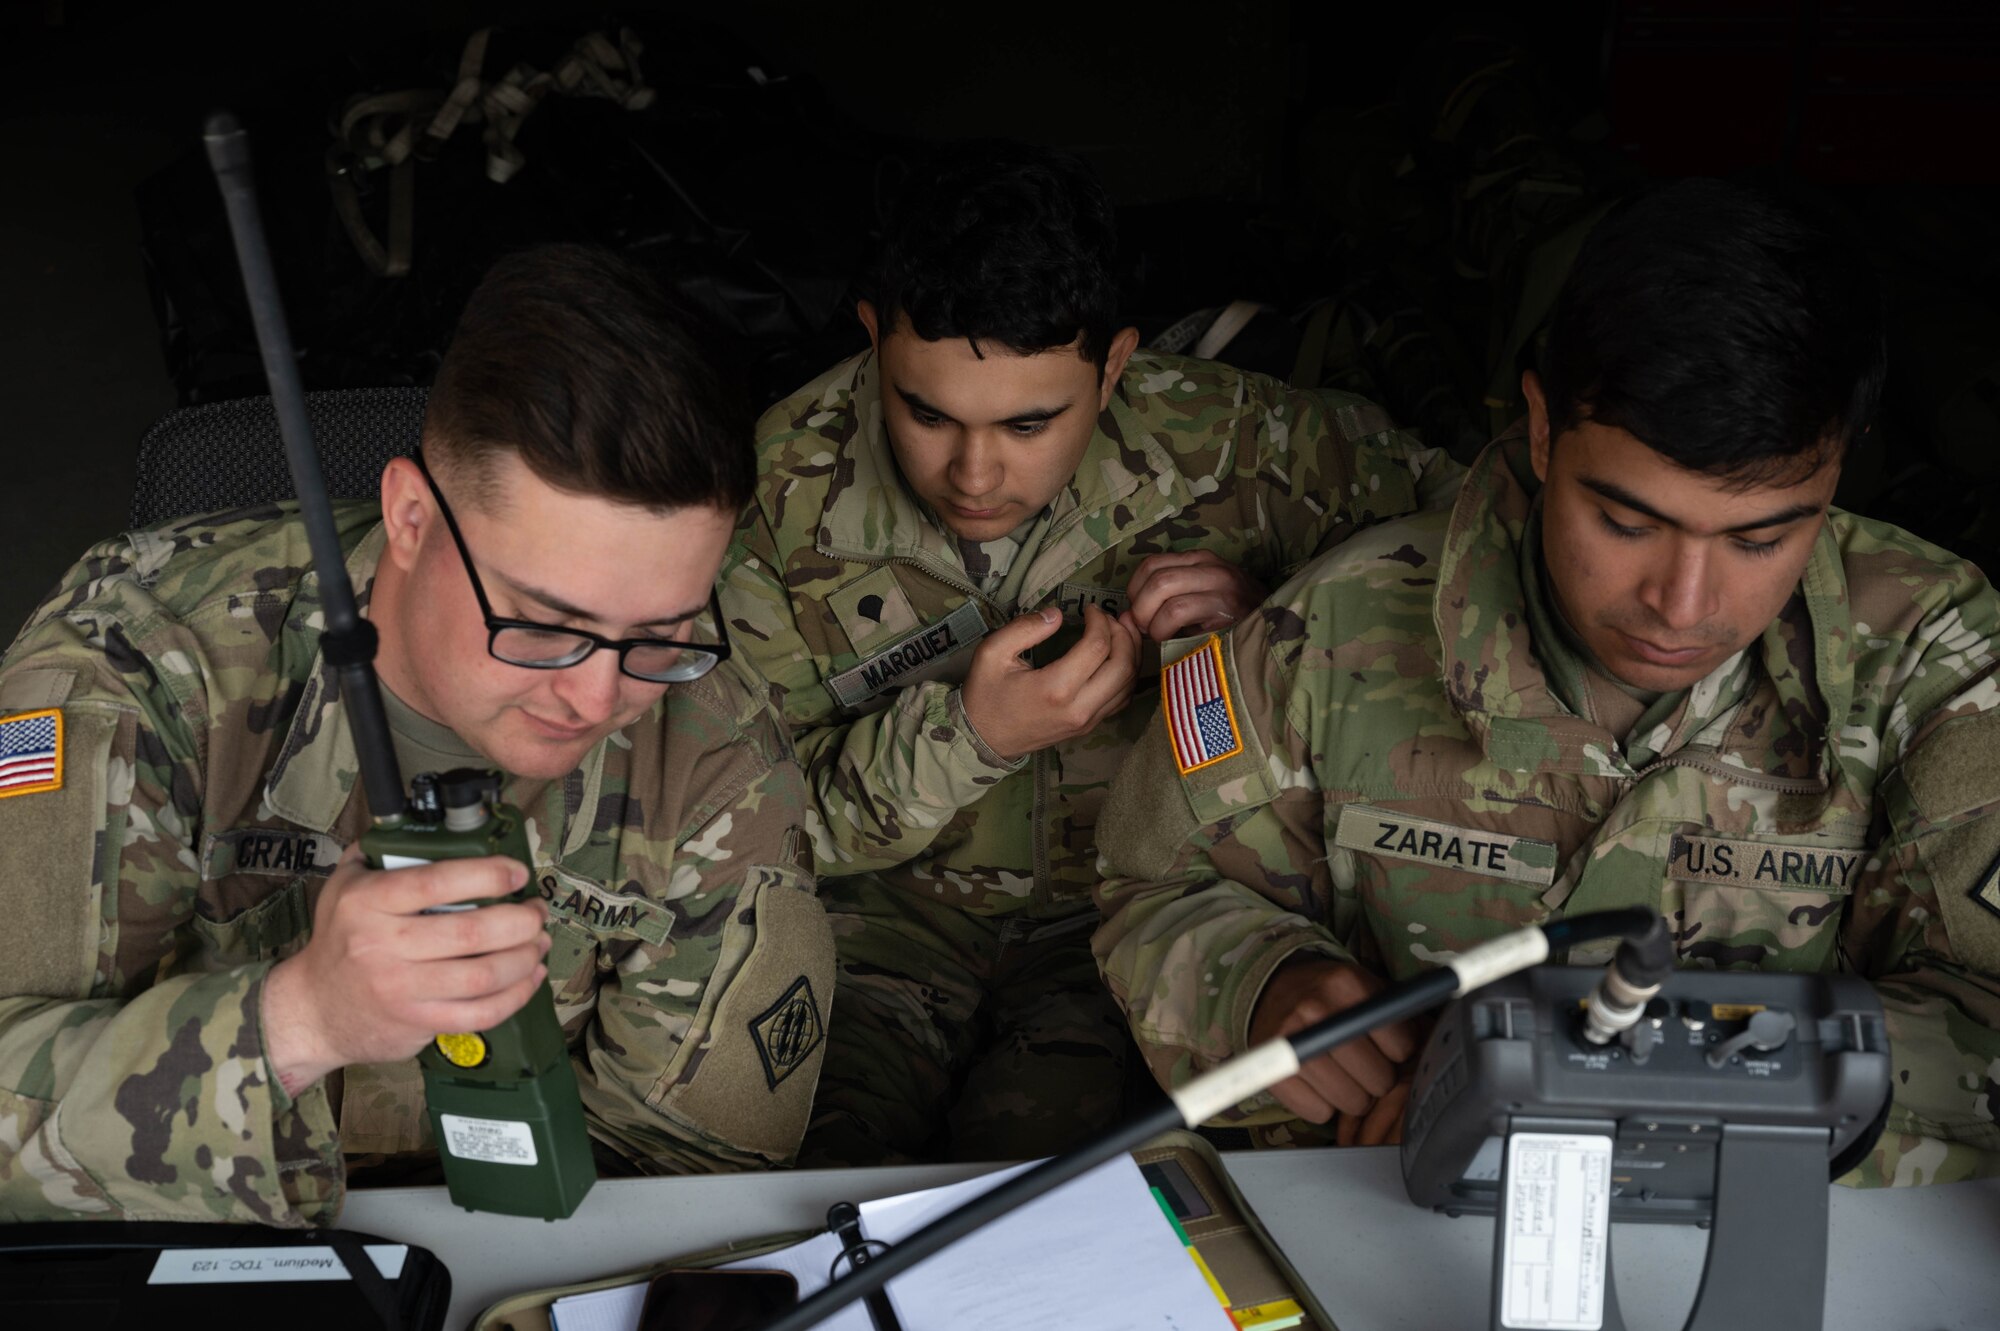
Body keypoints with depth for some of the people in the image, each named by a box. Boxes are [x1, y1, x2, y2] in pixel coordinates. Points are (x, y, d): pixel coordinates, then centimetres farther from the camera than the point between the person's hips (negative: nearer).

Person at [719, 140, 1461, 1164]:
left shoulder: (1220, 439, -12)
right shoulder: (780, 493, -11)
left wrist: (1276, 610, -17)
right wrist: (967, 735, -25)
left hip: (1138, 905, 0)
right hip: (883, 915, 1)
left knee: (1038, 1145, -27)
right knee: (828, 1148, -26)